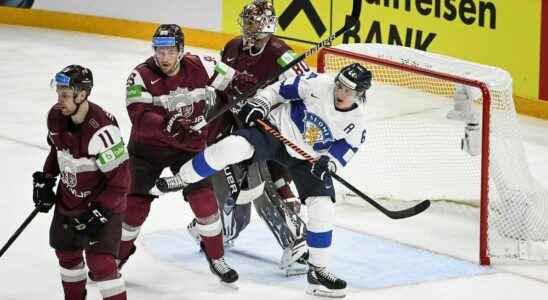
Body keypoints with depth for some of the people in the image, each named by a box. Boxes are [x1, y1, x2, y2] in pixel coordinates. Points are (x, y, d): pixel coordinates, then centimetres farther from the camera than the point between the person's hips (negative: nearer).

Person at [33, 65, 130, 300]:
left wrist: (98, 213, -27)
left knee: (100, 264, -15)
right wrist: (45, 180, 10)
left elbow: (120, 182, -27)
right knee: (67, 253, 22)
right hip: (68, 200, 8)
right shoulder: (56, 117, -9)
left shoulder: (102, 131, -33)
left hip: (103, 204, -8)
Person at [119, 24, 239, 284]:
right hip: (148, 147, -1)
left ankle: (217, 259, 10)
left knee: (203, 199, -7)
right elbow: (139, 116, -33)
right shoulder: (141, 76, -20)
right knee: (136, 204, -2)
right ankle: (119, 254, 22)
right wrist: (167, 124, -47)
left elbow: (236, 83, 1)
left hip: (189, 146, 1)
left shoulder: (200, 67, -12)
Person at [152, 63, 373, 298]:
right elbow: (282, 88, -7)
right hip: (276, 129, -3)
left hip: (307, 159, 3)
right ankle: (181, 180, -14)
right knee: (235, 146, -30)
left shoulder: (356, 122, -12)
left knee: (323, 210, -8)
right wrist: (260, 103, -18)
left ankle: (317, 270, 9)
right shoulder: (318, 85, -18)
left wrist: (329, 162, -25)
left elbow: (342, 152, -5)